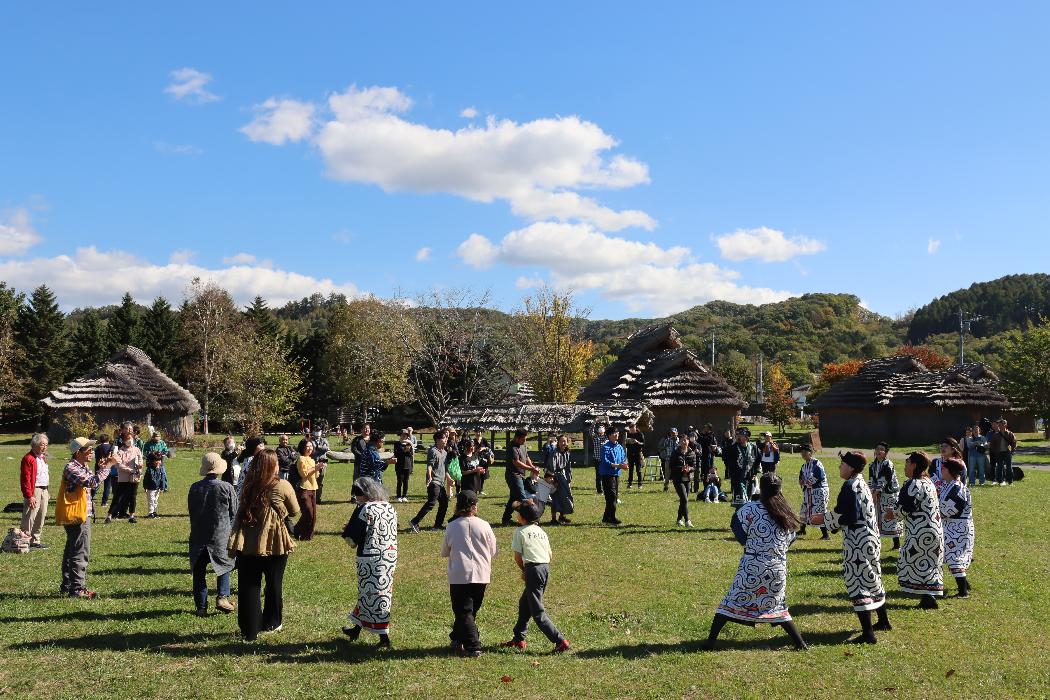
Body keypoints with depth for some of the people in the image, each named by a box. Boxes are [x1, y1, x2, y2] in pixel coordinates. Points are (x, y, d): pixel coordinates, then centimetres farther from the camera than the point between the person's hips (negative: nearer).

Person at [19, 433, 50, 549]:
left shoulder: (43, 457, 16)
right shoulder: (29, 459, -13)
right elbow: (25, 479, -17)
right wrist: (29, 496, -19)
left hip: (44, 490, 9)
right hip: (34, 491, -9)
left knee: (41, 516, 12)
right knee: (29, 517, -6)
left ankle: (35, 540, 21)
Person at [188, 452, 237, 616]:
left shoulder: (194, 488, 0)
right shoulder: (227, 488, -10)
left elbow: (190, 511, 10)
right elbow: (234, 513, -1)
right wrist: (230, 530, 16)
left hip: (198, 537, 2)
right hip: (221, 536, -2)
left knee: (199, 572, 12)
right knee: (224, 566, 17)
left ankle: (201, 606, 12)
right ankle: (223, 597, 1)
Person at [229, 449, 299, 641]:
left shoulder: (248, 486, 1)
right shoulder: (283, 486, -9)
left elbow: (241, 510, 9)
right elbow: (295, 512, 3)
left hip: (247, 543, 3)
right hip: (274, 543, -3)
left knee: (249, 586, 9)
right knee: (274, 584, 16)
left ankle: (249, 630, 11)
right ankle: (270, 624, 28)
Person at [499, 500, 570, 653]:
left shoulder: (520, 531, -1)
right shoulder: (541, 531, 17)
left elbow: (517, 557, -3)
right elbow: (549, 555, 15)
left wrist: (524, 571, 14)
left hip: (533, 568, -8)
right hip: (546, 568, 8)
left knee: (538, 612, -4)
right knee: (524, 603, 23)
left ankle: (560, 641, -12)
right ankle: (518, 639, 30)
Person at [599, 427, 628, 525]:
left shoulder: (620, 447, 13)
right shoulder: (606, 447, -10)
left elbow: (624, 459, 14)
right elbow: (605, 461, -17)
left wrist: (624, 464, -10)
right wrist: (617, 465, -24)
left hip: (616, 474, 8)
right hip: (607, 474, -8)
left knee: (615, 496, 9)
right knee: (611, 496, -11)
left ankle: (606, 518, 18)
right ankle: (611, 518, -8)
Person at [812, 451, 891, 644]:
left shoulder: (850, 486, -18)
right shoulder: (862, 484, 10)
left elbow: (843, 517, -21)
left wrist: (823, 519, -6)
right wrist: (827, 518, 15)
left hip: (857, 543, -10)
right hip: (870, 539, 10)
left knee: (857, 585, -4)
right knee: (872, 581, 23)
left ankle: (868, 633, -3)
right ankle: (883, 621, 38)